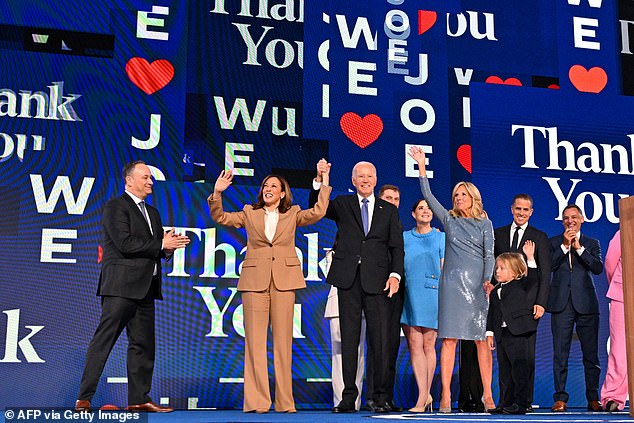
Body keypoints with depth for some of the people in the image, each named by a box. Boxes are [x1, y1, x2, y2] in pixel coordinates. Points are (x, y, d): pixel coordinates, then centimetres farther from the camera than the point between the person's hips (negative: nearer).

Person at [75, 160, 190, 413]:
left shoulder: (152, 213, 21)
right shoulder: (115, 207, -4)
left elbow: (160, 250, 20)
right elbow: (125, 243, -16)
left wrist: (170, 245, -3)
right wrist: (161, 244, -12)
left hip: (145, 288, 8)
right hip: (121, 286, -8)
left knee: (143, 344, 8)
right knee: (103, 341, -7)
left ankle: (139, 399, 14)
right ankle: (84, 399, -3)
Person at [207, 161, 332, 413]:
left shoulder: (293, 215, 14)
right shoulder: (249, 214, 15)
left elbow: (318, 213, 0)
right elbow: (220, 217, 9)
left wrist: (324, 183, -3)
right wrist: (217, 193, -6)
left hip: (284, 279, 0)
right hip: (255, 279, 0)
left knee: (283, 340, 0)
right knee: (255, 340, -5)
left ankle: (285, 401, 5)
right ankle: (256, 401, -2)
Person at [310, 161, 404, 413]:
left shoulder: (389, 210, 13)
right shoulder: (342, 204, 14)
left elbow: (397, 247, 9)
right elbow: (316, 208, 0)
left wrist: (395, 274, -5)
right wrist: (319, 181, -13)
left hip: (377, 280, 0)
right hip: (348, 280, 0)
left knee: (380, 340, -3)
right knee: (349, 339, 3)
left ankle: (380, 397, 4)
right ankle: (348, 397, 7)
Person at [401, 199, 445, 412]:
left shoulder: (441, 237, 9)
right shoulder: (404, 237, 14)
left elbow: (444, 269, 5)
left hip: (431, 293, -1)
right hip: (409, 295, 1)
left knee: (428, 344, 0)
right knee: (414, 343, -5)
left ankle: (425, 393, 12)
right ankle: (424, 396, -4)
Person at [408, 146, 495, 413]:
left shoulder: (484, 224, 11)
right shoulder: (449, 220, 13)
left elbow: (489, 255, 3)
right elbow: (428, 196, 5)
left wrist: (487, 280, -12)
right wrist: (421, 166, -1)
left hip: (477, 285, 0)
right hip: (452, 283, 1)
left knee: (481, 339, -1)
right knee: (449, 339, -4)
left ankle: (487, 395, 3)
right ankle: (445, 396, -5)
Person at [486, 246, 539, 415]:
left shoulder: (521, 285, 0)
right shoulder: (496, 291, 16)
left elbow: (533, 278, -19)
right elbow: (492, 314, 18)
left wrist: (530, 257, -25)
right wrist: (489, 333, 13)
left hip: (518, 333, -6)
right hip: (501, 335, 7)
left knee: (520, 369, -4)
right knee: (504, 371, 11)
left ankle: (520, 404, -1)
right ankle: (505, 403, 18)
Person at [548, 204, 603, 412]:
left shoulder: (592, 243, 13)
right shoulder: (554, 242, 13)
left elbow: (598, 268, -2)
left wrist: (579, 248, -8)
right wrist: (564, 246, -7)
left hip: (586, 303, 0)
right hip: (561, 303, 0)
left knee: (591, 354, 2)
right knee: (560, 354, -2)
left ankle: (593, 399, 10)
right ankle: (560, 398, 2)